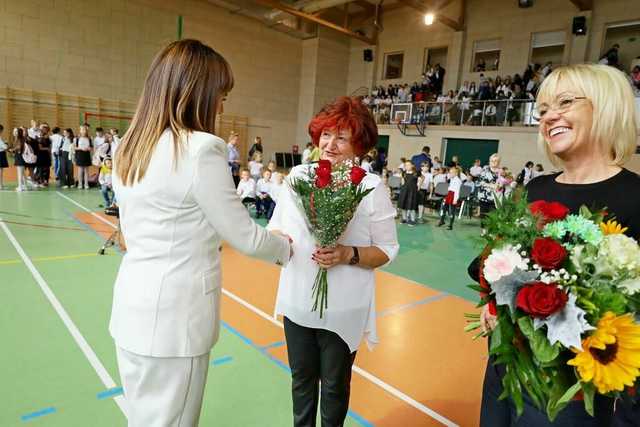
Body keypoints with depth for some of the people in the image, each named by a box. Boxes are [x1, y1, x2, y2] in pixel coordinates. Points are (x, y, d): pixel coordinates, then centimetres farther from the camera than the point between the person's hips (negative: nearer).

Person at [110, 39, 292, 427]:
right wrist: (287, 247, 5)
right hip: (174, 318, -8)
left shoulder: (129, 148, 5)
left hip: (133, 308, 8)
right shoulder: (201, 149, -20)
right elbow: (245, 237, -13)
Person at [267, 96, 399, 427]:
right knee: (301, 378, 24)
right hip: (297, 301, 3)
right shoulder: (298, 176, -2)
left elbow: (387, 250, -7)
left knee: (334, 385, 19)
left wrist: (349, 255, -24)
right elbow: (275, 227, 5)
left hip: (343, 308, -3)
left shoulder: (372, 187, -12)